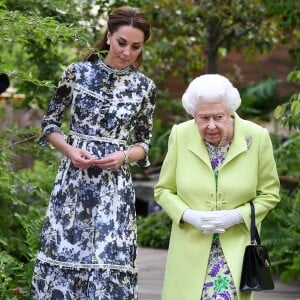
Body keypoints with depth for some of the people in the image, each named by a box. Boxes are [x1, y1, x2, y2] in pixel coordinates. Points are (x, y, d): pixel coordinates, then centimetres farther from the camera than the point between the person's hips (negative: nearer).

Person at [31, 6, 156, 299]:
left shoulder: (145, 86, 4)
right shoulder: (77, 72, 1)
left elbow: (145, 142, 11)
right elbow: (49, 122, 7)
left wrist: (124, 156, -9)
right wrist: (69, 150, -10)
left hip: (115, 185, 0)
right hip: (73, 179, 0)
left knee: (109, 263, -3)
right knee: (63, 254, -1)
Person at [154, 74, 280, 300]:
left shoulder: (257, 138, -7)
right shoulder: (180, 135, -4)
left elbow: (269, 194, 3)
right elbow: (163, 190, 5)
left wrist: (235, 217, -13)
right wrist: (190, 216, -12)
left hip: (236, 249, -1)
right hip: (190, 249, 1)